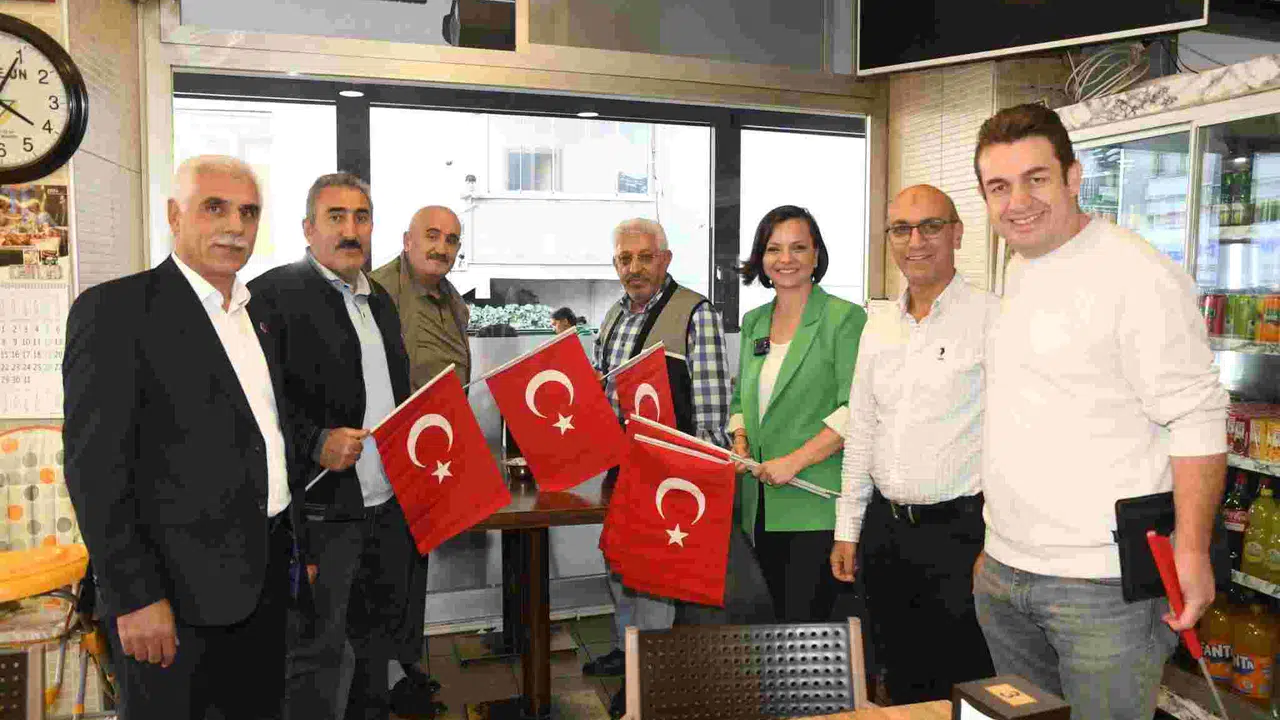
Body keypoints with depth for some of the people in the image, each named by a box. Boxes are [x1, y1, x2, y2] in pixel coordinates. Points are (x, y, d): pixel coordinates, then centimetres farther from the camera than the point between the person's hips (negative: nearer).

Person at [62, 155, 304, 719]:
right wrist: (135, 597, -17)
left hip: (267, 573, 7)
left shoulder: (259, 311, 12)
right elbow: (95, 466, -14)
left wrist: (303, 545, 14)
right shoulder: (114, 309, -10)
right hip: (178, 587, -6)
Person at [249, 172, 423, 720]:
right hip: (321, 510, -7)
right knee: (318, 655, 5)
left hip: (388, 506, 7)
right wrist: (315, 444, -24)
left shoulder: (380, 301, 15)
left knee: (375, 644, 19)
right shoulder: (275, 294, -10)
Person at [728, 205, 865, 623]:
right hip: (763, 503, 6)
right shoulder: (753, 323, 15)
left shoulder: (845, 318, -5)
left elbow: (854, 409, -13)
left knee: (805, 623, -6)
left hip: (817, 506, -6)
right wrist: (740, 444, 4)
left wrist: (794, 461, -17)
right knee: (780, 617, 13)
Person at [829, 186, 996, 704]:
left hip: (959, 532, -6)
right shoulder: (878, 327, 11)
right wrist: (847, 530, 14)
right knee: (901, 685, 18)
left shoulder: (993, 318, -9)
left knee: (962, 690, 6)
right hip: (884, 528, 6)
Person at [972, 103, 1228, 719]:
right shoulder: (1016, 273, 11)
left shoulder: (1138, 274, -13)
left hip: (1104, 582, -7)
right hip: (1003, 574, 8)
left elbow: (1196, 420, -13)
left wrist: (1191, 552, -18)